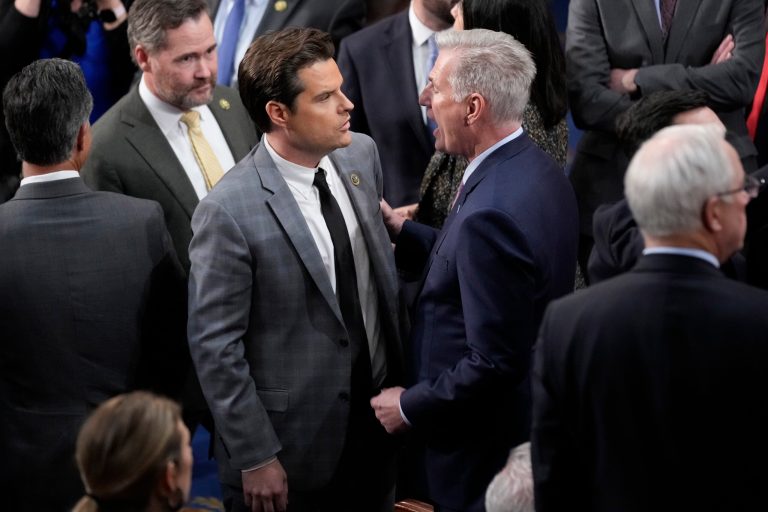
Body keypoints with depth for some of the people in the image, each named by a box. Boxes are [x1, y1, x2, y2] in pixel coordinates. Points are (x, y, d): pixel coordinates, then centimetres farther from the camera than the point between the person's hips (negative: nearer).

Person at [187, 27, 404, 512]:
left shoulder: (362, 154, -2)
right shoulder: (229, 212, -22)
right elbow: (214, 346, -17)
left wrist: (403, 377, 13)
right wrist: (254, 457, -14)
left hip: (376, 420, 6)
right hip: (292, 445, -6)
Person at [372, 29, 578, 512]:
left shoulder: (491, 213, -30)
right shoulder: (537, 169, -1)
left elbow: (495, 363, -28)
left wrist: (411, 406, -15)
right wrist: (402, 230, 6)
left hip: (483, 454, -9)